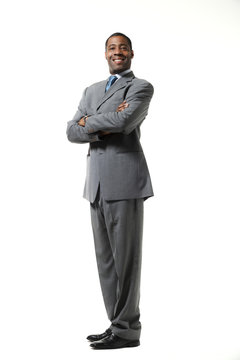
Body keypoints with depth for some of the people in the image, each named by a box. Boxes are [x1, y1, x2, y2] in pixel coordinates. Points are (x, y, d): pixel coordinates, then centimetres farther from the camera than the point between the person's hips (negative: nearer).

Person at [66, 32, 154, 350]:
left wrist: (88, 121, -2)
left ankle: (127, 330, 6)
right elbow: (72, 132, 9)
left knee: (125, 258, -3)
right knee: (106, 260, 9)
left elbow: (125, 121, -18)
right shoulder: (92, 91, 21)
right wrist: (101, 128, -9)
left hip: (124, 182, -7)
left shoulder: (141, 88, 2)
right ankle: (117, 324, 18)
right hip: (97, 184, 7)